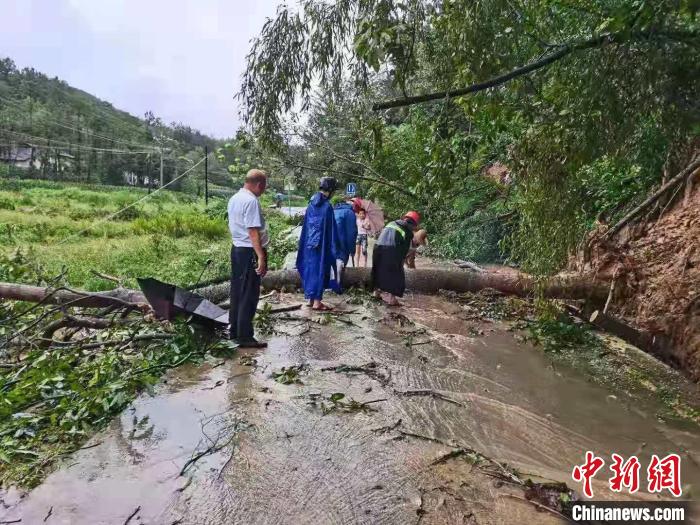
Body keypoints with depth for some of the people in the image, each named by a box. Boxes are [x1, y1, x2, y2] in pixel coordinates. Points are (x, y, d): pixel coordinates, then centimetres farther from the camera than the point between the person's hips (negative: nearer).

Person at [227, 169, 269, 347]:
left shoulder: (234, 198, 11)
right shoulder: (251, 201, -18)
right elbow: (253, 231, -23)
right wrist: (261, 257, -24)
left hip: (237, 249, 10)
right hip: (249, 252, -10)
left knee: (237, 292, 16)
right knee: (249, 295, -2)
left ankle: (234, 330, 27)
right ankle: (245, 337, 6)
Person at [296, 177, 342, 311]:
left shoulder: (311, 204, 6)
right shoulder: (327, 206, -15)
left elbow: (306, 225, 11)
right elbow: (331, 229, -14)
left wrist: (306, 242, 18)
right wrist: (335, 249, -8)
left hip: (309, 243, 7)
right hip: (321, 244, -7)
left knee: (310, 269, 14)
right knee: (320, 270, 0)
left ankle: (310, 299, 21)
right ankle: (317, 302, 4)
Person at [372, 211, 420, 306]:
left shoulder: (392, 223, 25)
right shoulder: (408, 231, 6)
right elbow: (405, 249, 5)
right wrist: (400, 262, 16)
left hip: (378, 247, 7)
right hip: (390, 251, -7)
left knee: (379, 271, 21)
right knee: (395, 274, 5)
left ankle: (378, 291, 35)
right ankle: (389, 297, 2)